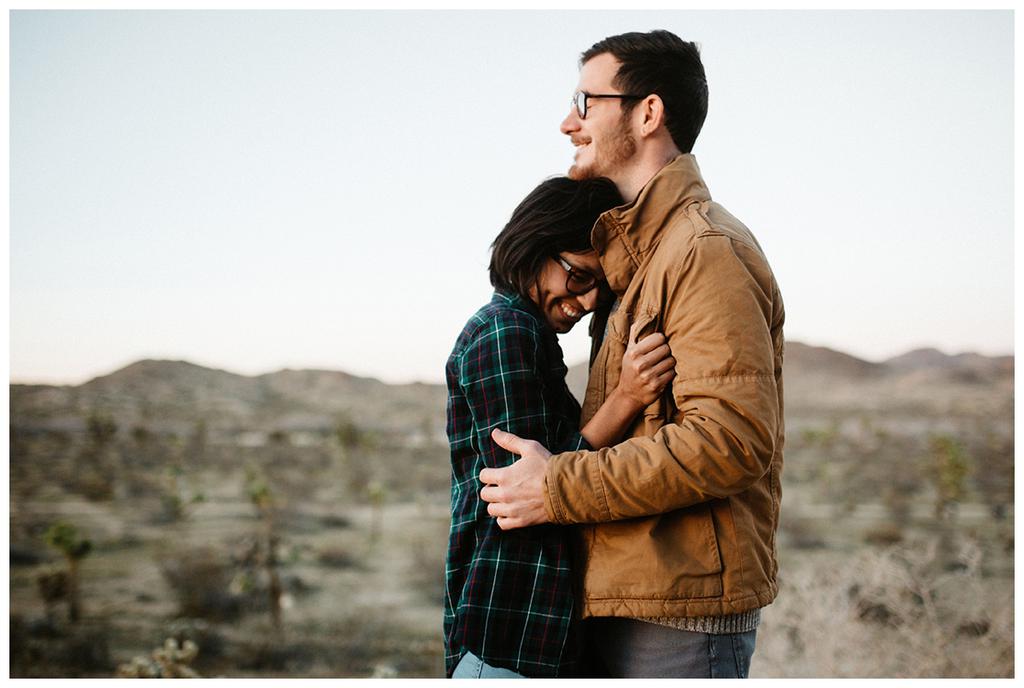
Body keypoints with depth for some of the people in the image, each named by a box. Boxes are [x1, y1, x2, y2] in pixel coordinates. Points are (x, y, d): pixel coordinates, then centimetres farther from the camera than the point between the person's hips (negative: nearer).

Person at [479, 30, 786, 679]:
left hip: (680, 609, -9)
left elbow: (730, 438, -22)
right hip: (628, 601, 9)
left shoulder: (708, 249, -12)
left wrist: (558, 489, -18)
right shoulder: (641, 253, 19)